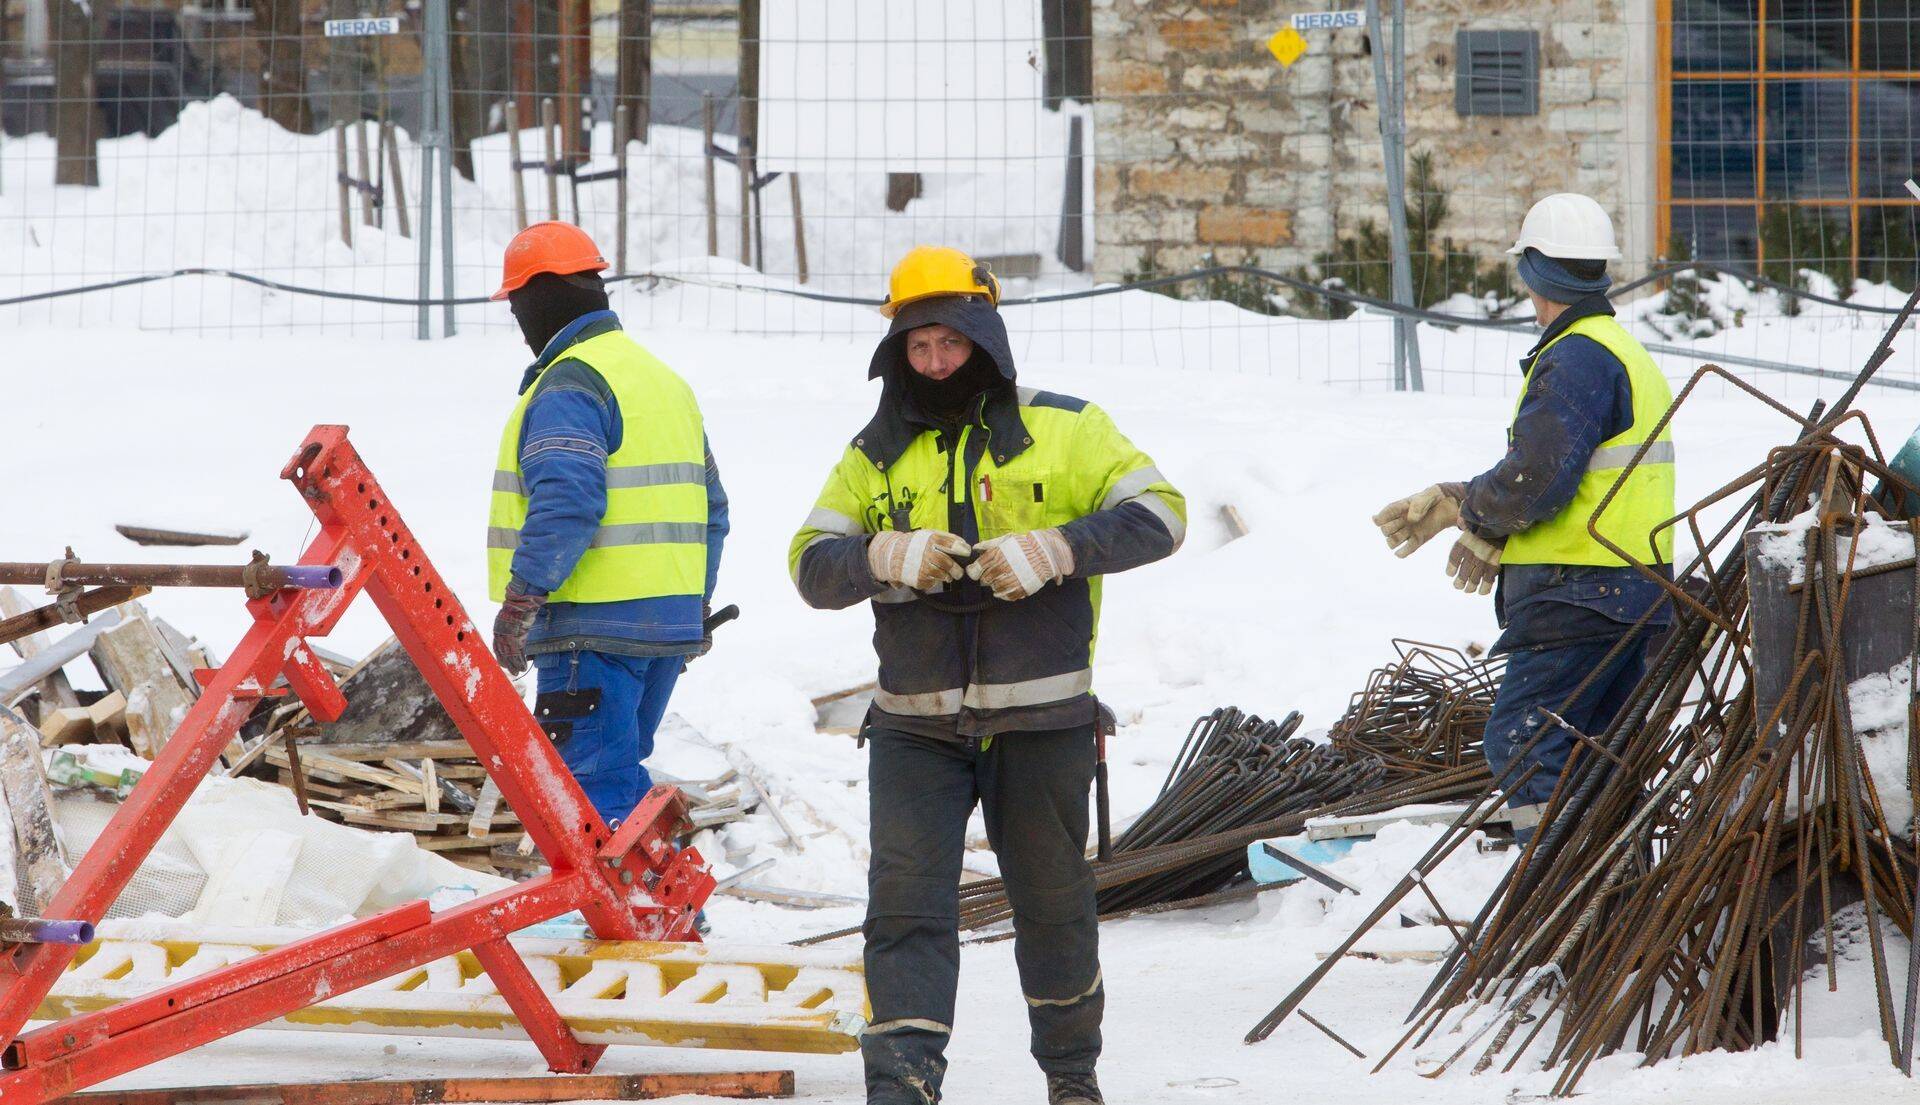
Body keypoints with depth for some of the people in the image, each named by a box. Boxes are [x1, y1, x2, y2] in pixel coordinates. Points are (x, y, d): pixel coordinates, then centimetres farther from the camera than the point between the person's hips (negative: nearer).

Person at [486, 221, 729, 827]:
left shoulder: (568, 386, -11)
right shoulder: (665, 381, 20)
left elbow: (564, 505, -24)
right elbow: (710, 508, 23)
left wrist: (518, 604, -21)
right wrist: (696, 608, 28)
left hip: (597, 627, -9)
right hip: (670, 623, 9)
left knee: (590, 782, -10)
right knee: (620, 774, 18)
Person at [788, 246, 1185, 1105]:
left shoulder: (1063, 430, 2)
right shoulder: (878, 453, 10)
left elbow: (1157, 514, -4)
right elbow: (812, 565, 4)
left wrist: (1054, 551, -19)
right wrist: (889, 557, -18)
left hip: (1041, 719, -1)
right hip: (916, 727, 1)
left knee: (1052, 901, 10)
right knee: (907, 900, -11)